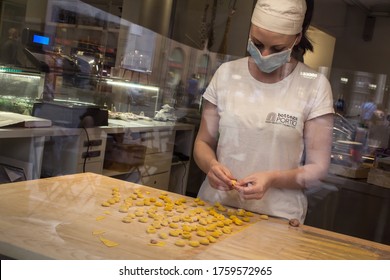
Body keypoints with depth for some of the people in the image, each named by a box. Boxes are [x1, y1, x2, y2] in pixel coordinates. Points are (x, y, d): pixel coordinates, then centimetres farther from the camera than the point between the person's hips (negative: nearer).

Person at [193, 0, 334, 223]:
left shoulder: (314, 86, -5)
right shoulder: (226, 73, 2)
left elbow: (318, 168, -2)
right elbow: (203, 142, 8)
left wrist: (273, 179, -19)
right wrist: (211, 164, -13)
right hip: (215, 207, 1)